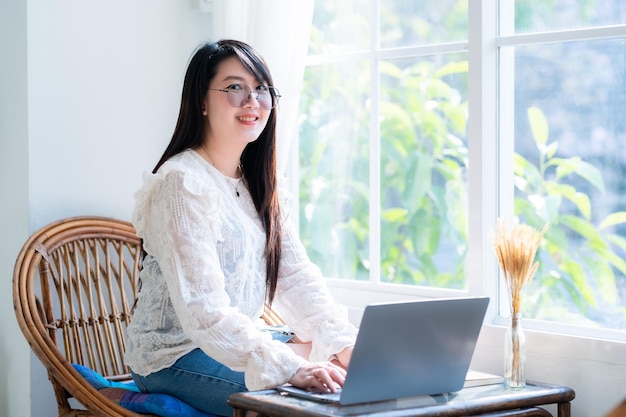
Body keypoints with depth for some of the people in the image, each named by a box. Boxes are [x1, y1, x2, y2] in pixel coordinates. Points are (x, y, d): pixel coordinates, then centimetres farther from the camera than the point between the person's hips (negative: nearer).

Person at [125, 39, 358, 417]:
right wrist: (290, 368, -37)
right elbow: (202, 308, -28)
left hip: (242, 340, 8)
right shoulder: (182, 184, -20)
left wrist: (346, 345, -13)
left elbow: (296, 276, 3)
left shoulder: (264, 185, 9)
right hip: (176, 357, -8)